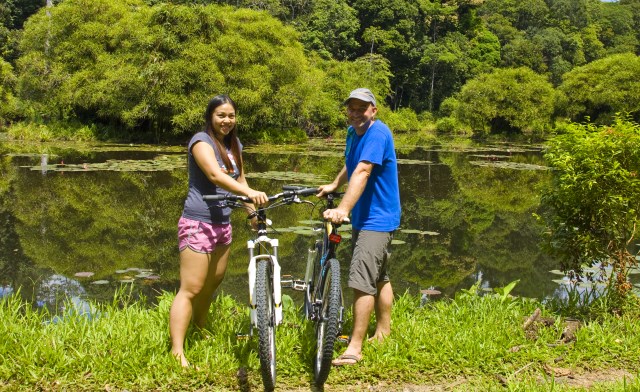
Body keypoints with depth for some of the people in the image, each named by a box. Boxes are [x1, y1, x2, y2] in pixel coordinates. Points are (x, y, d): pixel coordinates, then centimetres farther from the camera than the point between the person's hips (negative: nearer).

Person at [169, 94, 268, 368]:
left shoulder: (234, 145, 13)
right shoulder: (202, 141, -13)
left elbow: (239, 180, 17)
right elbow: (215, 175, -30)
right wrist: (249, 193, -44)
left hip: (222, 223, 8)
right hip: (198, 223, -8)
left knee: (214, 282, 19)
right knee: (191, 289, -11)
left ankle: (200, 329, 39)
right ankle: (177, 352, -10)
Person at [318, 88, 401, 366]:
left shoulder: (377, 133, -20)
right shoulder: (353, 132, 8)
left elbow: (362, 172, -33)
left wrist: (343, 209, -41)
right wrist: (334, 185, 26)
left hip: (377, 219, -10)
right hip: (363, 217, 10)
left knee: (362, 281, -15)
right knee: (379, 278, 19)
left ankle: (355, 348, -12)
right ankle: (383, 332, 32)